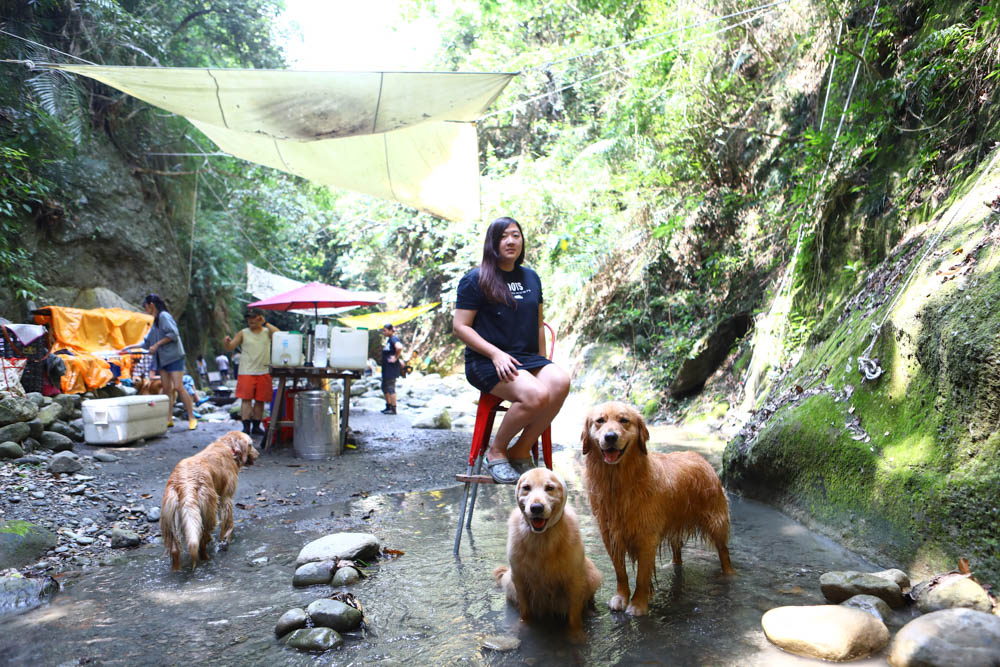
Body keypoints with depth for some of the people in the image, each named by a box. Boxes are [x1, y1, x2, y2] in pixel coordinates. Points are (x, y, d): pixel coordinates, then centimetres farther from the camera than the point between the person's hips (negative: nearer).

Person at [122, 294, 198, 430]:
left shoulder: (164, 316, -7)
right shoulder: (155, 321, 21)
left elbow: (173, 334, -19)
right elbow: (147, 342, 30)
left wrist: (157, 345, -14)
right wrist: (130, 347, 31)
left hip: (174, 357, -9)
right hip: (162, 359, 9)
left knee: (178, 387, -14)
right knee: (166, 389, 5)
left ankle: (192, 418, -12)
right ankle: (169, 419, 6)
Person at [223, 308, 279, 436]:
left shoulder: (267, 332, 9)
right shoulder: (243, 333, 8)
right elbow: (231, 347, 3)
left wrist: (265, 323, -7)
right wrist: (226, 342, -19)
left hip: (264, 371, 1)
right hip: (247, 371, -1)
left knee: (260, 400, 6)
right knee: (246, 399, -7)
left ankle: (256, 426, 15)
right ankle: (246, 427, -5)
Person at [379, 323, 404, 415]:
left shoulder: (394, 339, -16)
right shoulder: (388, 339, 15)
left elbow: (399, 348, -35)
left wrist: (396, 358, -24)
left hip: (392, 367, -11)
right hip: (386, 367, 11)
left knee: (391, 387, -6)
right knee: (384, 387, 17)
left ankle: (393, 409, 0)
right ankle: (388, 406, 27)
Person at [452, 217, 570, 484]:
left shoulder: (531, 278, 18)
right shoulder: (475, 279, 0)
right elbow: (460, 326, -5)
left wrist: (542, 362, 15)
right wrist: (495, 353, -16)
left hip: (527, 358, 6)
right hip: (486, 362, -5)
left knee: (560, 382, -28)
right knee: (535, 394, -33)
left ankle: (521, 451, -12)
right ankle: (496, 452, -8)